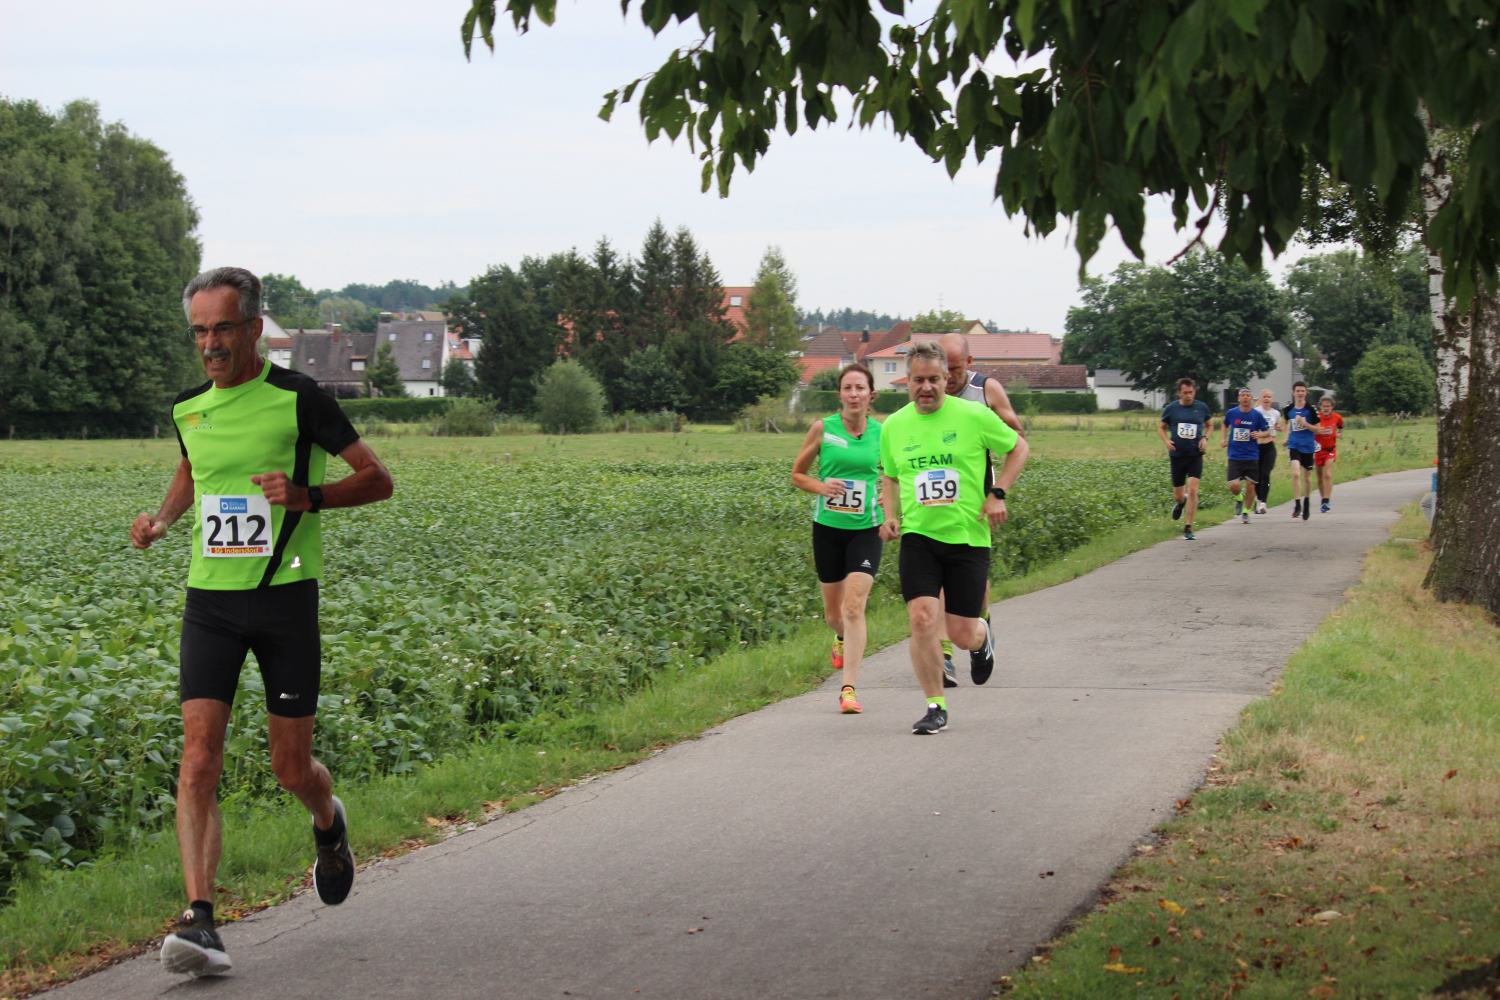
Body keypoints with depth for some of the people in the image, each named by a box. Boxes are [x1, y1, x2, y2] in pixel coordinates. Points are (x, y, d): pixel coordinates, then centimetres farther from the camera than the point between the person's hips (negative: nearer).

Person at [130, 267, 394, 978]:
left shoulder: (299, 399, -7)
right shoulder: (187, 408, 7)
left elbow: (377, 479, -3)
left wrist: (308, 496, -20)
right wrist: (162, 521, 10)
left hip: (285, 598, -3)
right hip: (210, 601, 3)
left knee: (291, 768, 5)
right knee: (199, 758, -13)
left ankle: (329, 822, 41)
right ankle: (199, 919, -16)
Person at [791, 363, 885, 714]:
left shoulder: (881, 434, -2)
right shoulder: (822, 428, -5)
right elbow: (797, 474, 4)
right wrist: (821, 487, -15)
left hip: (866, 529, -1)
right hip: (828, 527, 1)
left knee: (854, 606, -16)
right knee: (834, 611, 13)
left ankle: (849, 688, -16)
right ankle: (842, 638, 51)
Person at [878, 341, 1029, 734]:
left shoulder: (974, 416, -5)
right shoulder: (893, 427, 4)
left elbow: (1018, 447, 7)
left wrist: (997, 493, -4)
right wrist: (890, 515, 4)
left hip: (968, 536, -2)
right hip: (918, 536, 2)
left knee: (962, 633, 0)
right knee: (922, 618, -16)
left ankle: (983, 639, 41)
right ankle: (935, 707, -2)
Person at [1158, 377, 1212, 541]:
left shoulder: (1202, 407, 1)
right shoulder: (1171, 408, -1)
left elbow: (1210, 425, 17)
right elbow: (1161, 428, 10)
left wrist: (1205, 438, -2)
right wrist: (1166, 441, -8)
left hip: (1195, 455, -1)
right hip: (1177, 455, 1)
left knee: (1192, 490, -13)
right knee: (1178, 495, 8)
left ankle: (1188, 529, -6)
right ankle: (1180, 502, 48)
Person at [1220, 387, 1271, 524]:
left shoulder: (1257, 415, -2)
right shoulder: (1231, 413, 1)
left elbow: (1267, 433, 5)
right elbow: (1225, 425, 23)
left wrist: (1260, 434, -15)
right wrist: (1225, 439, 16)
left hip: (1252, 456, 0)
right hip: (1235, 456, 0)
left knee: (1250, 486, 1)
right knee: (1234, 486, -11)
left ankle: (1246, 512, 19)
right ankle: (1239, 499, 23)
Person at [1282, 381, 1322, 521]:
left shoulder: (1311, 410, -6)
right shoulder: (1289, 410, 4)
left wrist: (1305, 424, -18)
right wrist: (1287, 439, 14)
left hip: (1308, 446, -1)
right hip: (1294, 446, 1)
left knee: (1307, 477, 11)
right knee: (1295, 474, -19)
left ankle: (1307, 502, 32)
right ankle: (1297, 504, -16)